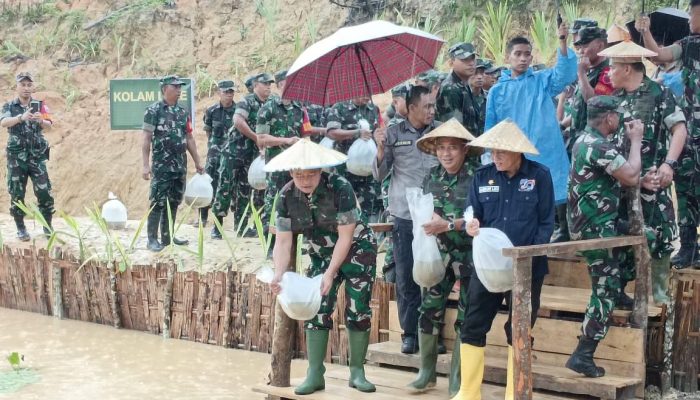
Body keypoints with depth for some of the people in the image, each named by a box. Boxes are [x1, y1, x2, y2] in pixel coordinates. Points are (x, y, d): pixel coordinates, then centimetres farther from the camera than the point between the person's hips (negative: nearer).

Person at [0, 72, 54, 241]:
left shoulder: (40, 105, 4)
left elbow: (49, 125, -9)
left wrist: (41, 121, -32)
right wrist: (21, 117, -35)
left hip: (37, 156, 0)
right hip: (16, 156, 0)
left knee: (44, 192, -4)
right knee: (17, 194, 2)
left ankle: (48, 227, 9)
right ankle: (21, 229, 13)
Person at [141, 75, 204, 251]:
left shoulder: (183, 112, 11)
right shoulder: (154, 110, -6)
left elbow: (189, 139, 17)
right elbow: (146, 139, -9)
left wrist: (197, 162, 15)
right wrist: (146, 165, -15)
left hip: (180, 166, 6)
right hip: (161, 166, -6)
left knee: (174, 202, 10)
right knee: (158, 202, -6)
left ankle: (167, 236, 18)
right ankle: (152, 239, -2)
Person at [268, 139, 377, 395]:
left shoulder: (340, 188, -26)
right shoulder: (286, 197, -13)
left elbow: (345, 236, -23)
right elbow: (283, 241, -12)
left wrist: (331, 273, -27)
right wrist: (278, 275, -27)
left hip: (356, 250, -4)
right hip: (322, 255, 4)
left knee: (358, 311, -7)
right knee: (316, 310, -4)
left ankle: (357, 372, 5)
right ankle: (315, 374, 0)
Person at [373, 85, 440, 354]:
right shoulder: (394, 134, 4)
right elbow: (379, 175, 5)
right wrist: (381, 149, -11)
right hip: (405, 217, 0)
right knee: (407, 277, 4)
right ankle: (410, 333, 14)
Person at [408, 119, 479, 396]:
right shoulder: (431, 178, 5)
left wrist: (448, 224, -24)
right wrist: (430, 221, -10)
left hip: (469, 256, -4)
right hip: (438, 254, 4)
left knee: (465, 318, 4)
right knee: (428, 311, -1)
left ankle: (457, 379, 13)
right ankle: (427, 372, 13)